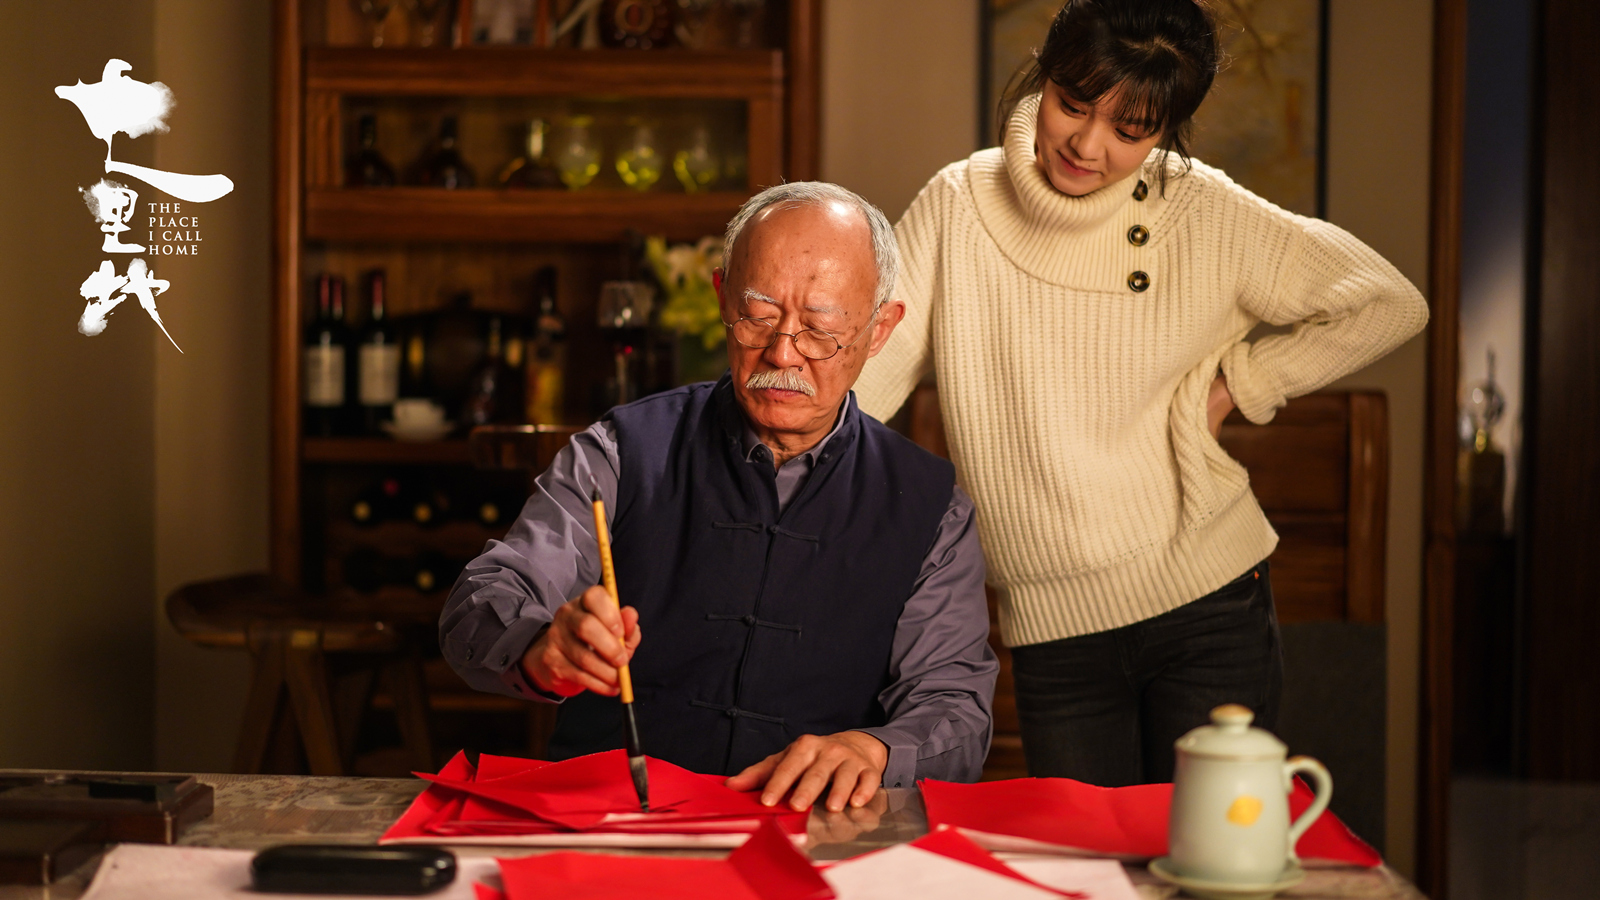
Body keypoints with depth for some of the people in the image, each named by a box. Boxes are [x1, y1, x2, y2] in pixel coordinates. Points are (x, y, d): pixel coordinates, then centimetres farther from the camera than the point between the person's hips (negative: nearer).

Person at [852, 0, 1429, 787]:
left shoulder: (1205, 214, -3)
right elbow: (856, 379, -5)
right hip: (1051, 634, 1)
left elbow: (1389, 305, 5)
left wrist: (1237, 383, -1)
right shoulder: (957, 208, -1)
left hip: (1209, 611, -1)